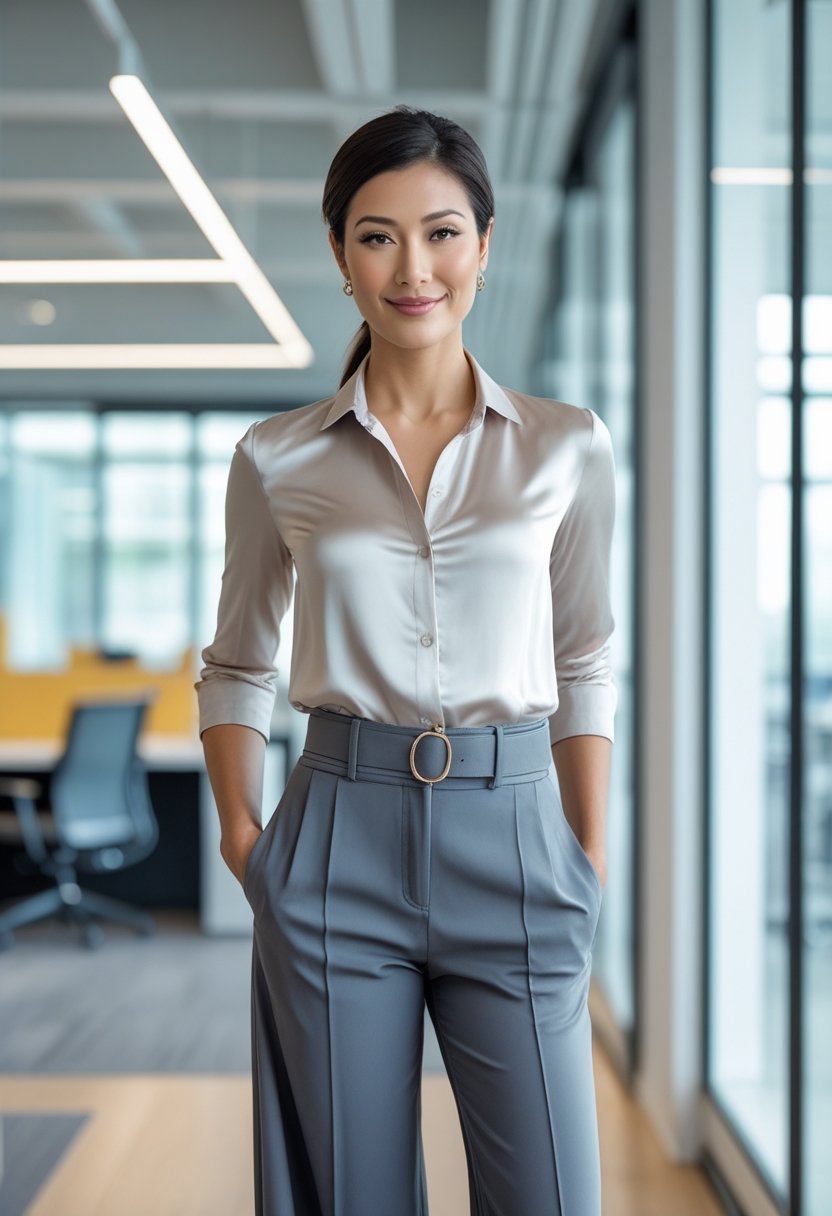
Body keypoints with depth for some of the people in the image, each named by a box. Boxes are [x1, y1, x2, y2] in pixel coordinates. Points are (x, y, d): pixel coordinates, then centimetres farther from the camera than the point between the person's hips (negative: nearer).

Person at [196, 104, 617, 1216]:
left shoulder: (568, 448, 3)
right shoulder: (278, 460, 3)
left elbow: (584, 668, 9)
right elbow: (236, 668, 12)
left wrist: (591, 864, 4)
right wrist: (243, 837, 0)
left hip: (512, 841, 0)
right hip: (340, 844, 0)